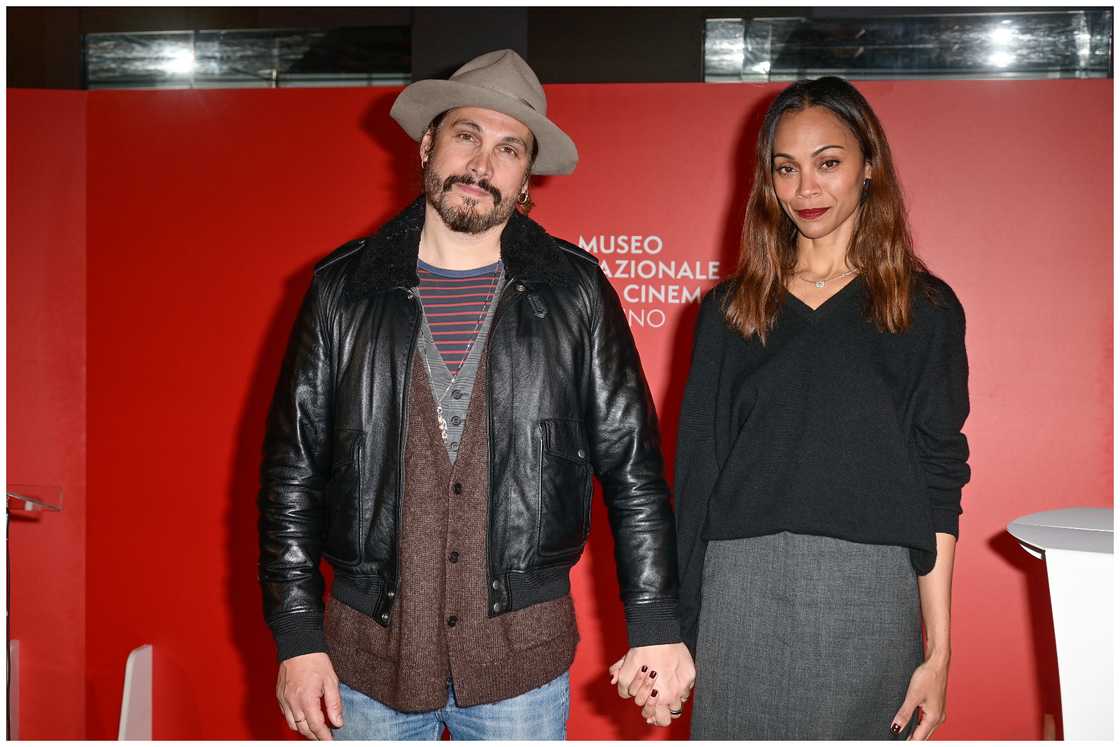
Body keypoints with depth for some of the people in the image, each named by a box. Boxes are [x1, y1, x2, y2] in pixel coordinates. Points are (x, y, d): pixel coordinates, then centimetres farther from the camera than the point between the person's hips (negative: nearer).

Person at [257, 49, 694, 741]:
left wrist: (657, 627, -3)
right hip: (369, 652, 1)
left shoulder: (575, 291, -2)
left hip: (523, 656, 0)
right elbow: (292, 472, 1)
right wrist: (298, 641, -2)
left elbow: (633, 467, -1)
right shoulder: (345, 288, 0)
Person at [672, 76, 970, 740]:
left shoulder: (925, 309, 4)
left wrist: (939, 650, -3)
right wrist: (676, 630, 3)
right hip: (743, 593, 1)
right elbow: (697, 469, 7)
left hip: (871, 597, -1)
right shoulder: (729, 309, 8)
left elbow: (938, 482, 1)